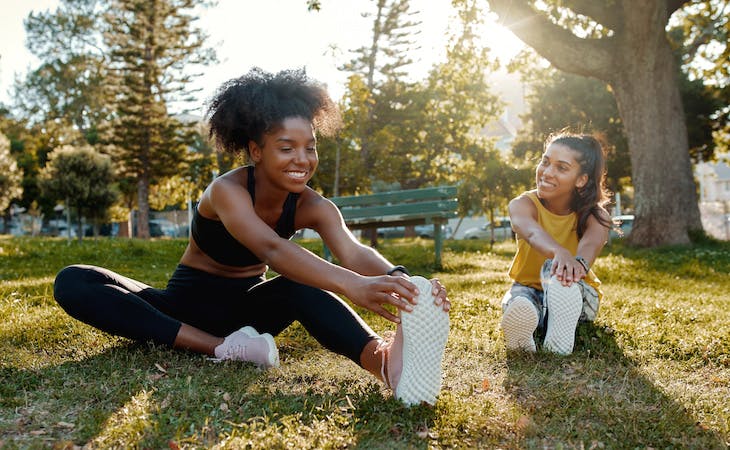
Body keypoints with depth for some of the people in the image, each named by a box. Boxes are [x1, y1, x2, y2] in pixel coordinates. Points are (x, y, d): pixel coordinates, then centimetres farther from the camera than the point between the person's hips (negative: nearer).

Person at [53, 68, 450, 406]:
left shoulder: (312, 206, -12)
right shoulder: (227, 190, -24)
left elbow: (354, 252, -32)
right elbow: (272, 250, -44)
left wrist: (400, 280, -55)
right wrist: (352, 285, -61)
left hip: (247, 306, 1)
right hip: (189, 303, -1)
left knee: (303, 286, -34)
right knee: (72, 283, -27)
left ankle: (385, 359, -58)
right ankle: (220, 347, -41)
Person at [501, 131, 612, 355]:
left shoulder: (595, 215, -14)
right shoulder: (522, 204, -17)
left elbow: (591, 243, -40)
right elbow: (532, 232, -43)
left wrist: (580, 262, -67)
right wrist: (560, 252, -68)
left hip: (578, 297, 0)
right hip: (529, 288, 0)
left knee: (554, 268, -36)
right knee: (518, 303, -39)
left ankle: (560, 334, -48)